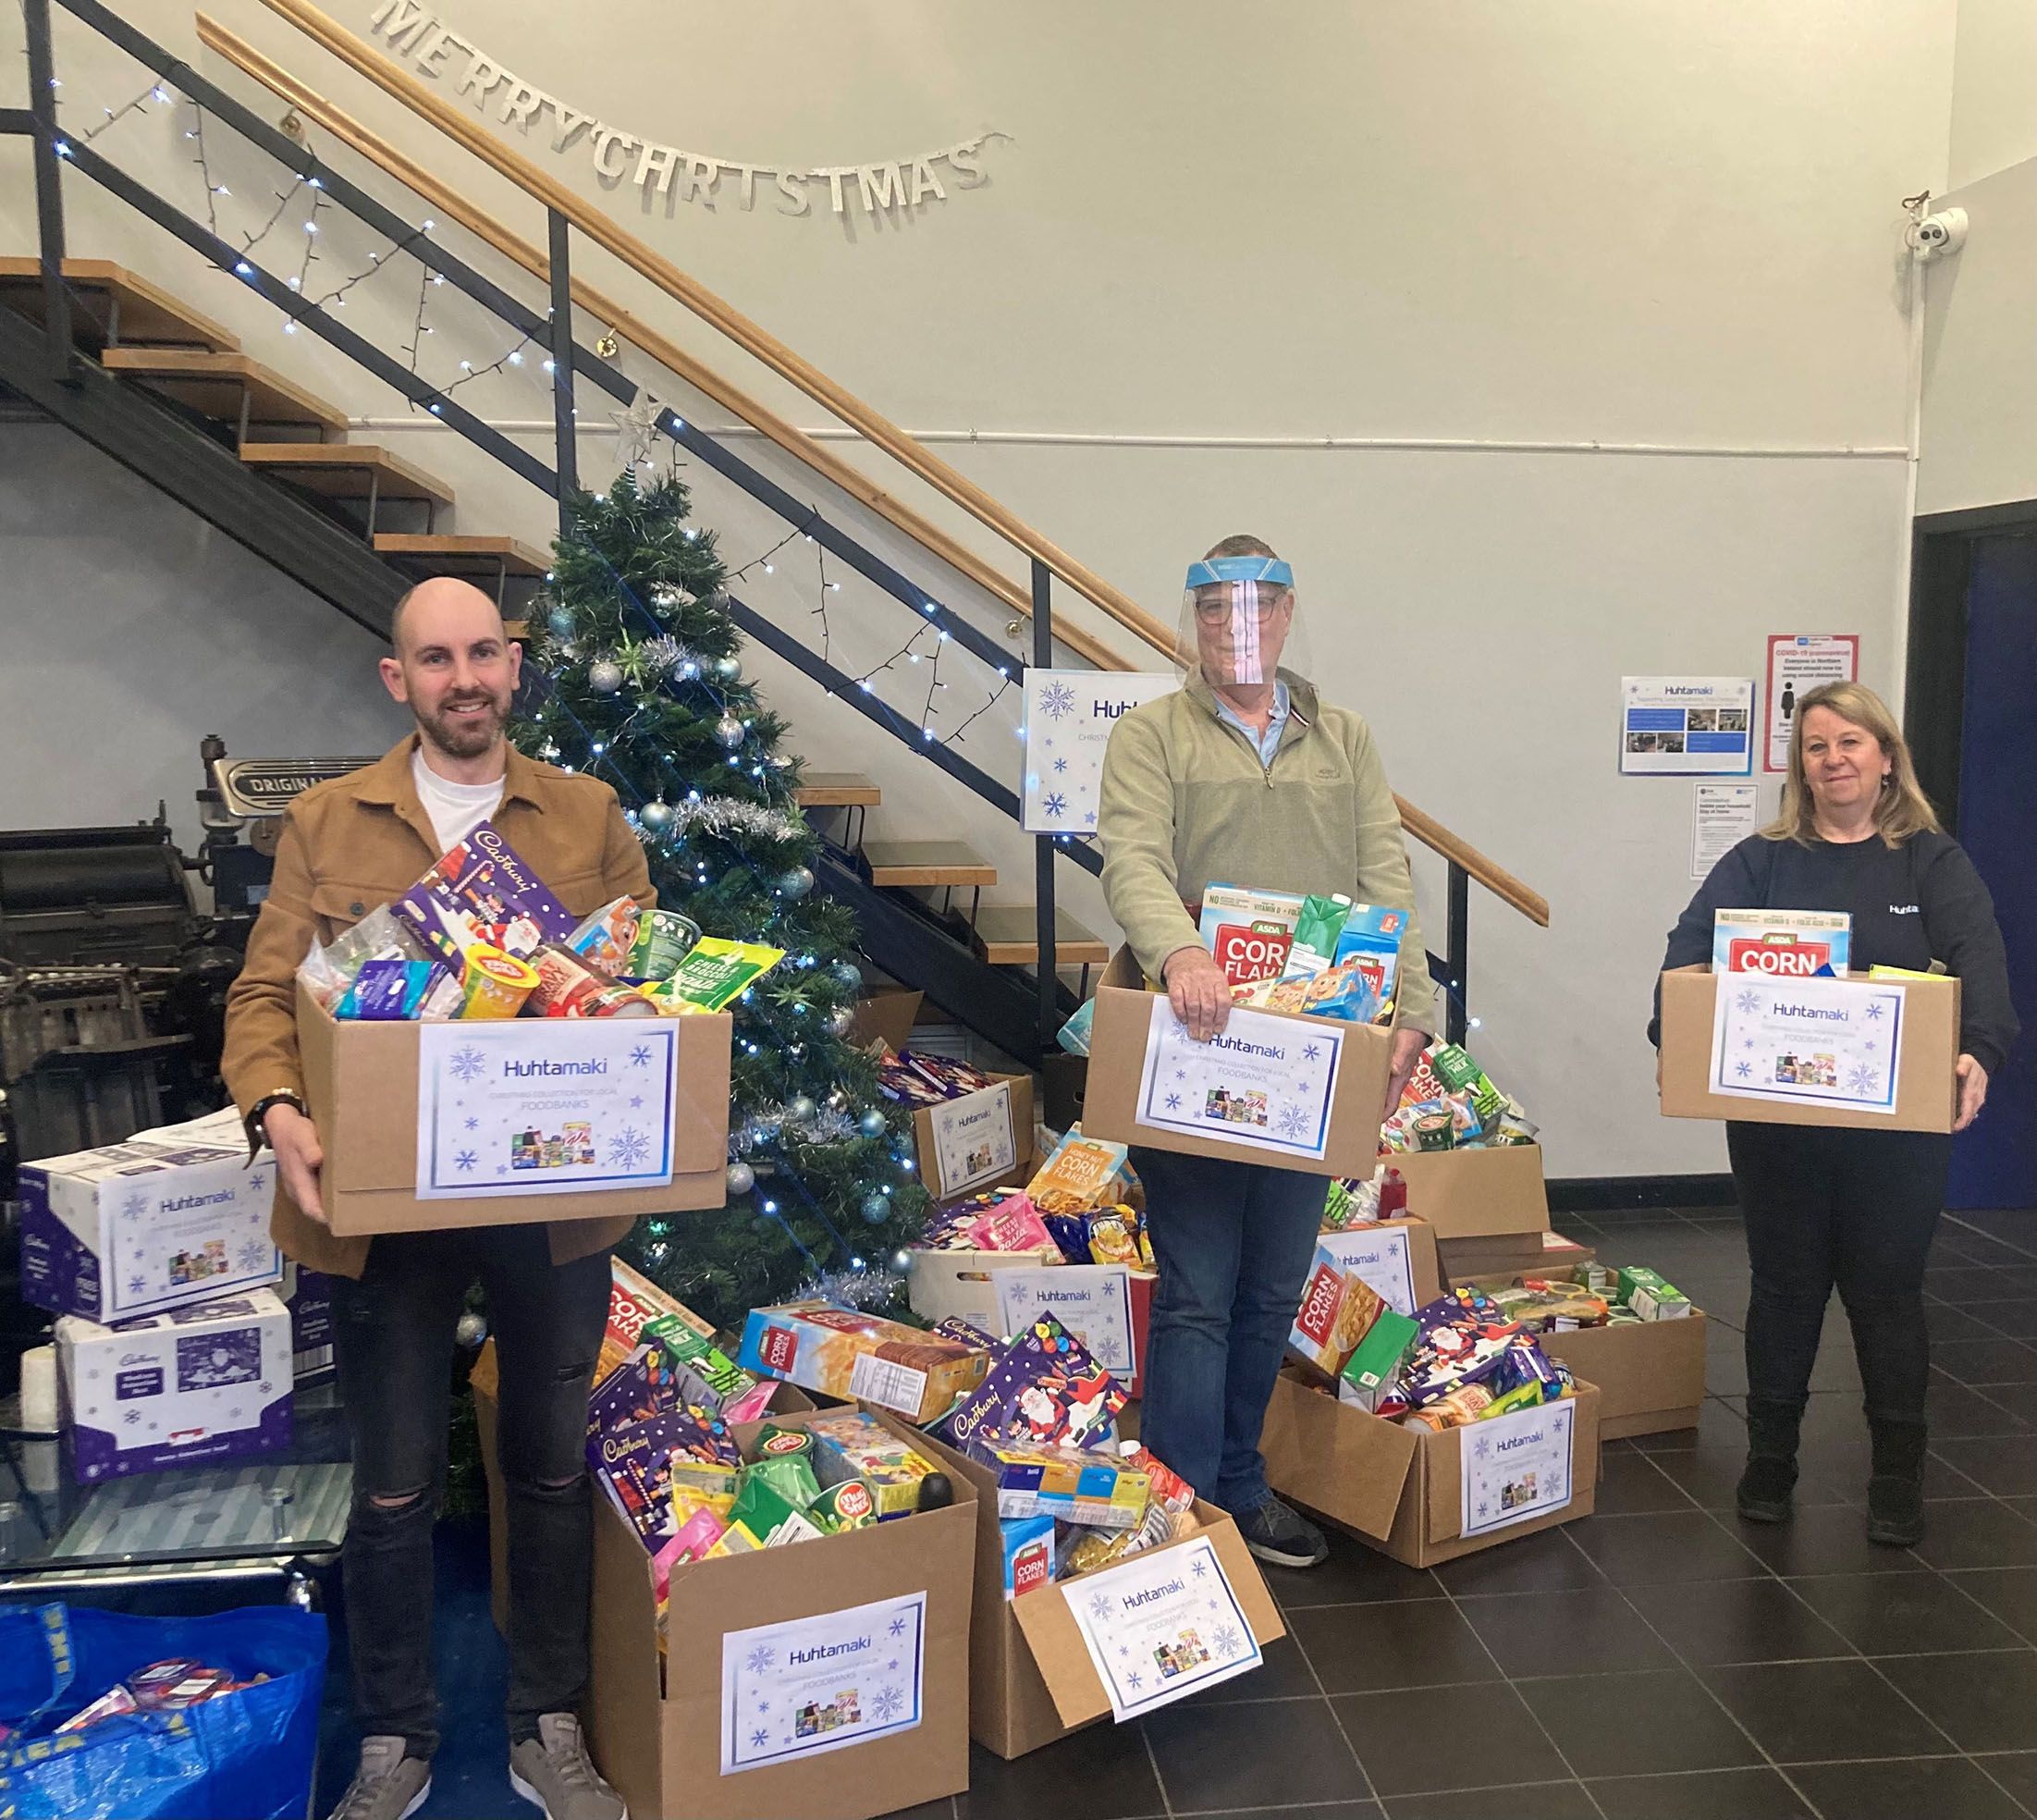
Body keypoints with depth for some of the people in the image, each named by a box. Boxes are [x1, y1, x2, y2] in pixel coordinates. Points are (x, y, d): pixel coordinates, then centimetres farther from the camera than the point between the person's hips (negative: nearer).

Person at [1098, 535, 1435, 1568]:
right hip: (1193, 1050, -4)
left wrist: (1411, 1008, -7)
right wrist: (1179, 951, -34)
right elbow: (1133, 861, -14)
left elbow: (1386, 879, 6)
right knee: (1198, 1292, -1)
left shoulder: (1344, 739, 15)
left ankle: (1240, 1490, 31)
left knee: (1275, 1289, 15)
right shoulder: (1153, 735, 2)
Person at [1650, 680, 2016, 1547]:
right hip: (1775, 1123, 1)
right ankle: (1769, 1460, 27)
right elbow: (1691, 944, -10)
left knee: (1886, 1290, 9)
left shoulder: (1933, 861, 2)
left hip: (1898, 1126, -1)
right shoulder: (1762, 861, 3)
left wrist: (1980, 1051, -33)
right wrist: (1671, 1033, -28)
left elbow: (1978, 960, -13)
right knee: (1784, 1286, 12)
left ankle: (1897, 1477, 25)